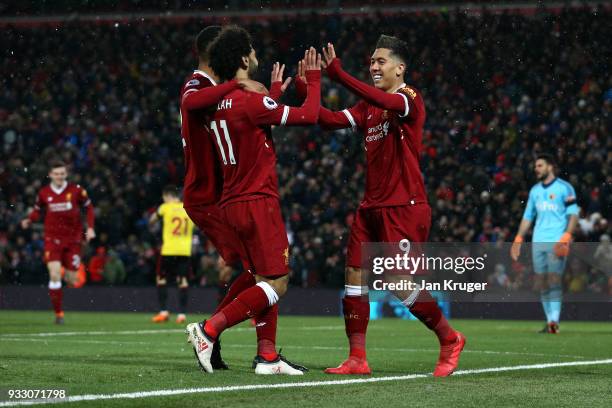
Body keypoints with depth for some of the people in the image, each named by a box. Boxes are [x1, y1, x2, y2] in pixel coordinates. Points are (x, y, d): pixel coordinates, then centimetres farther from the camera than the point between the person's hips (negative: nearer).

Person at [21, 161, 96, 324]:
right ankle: (58, 313, -6)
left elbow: (89, 207, 7)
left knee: (72, 280, 3)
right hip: (53, 238, 0)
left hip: (73, 239, 1)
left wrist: (90, 228, -3)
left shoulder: (76, 190, -4)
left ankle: (68, 273, 43)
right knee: (55, 275, -16)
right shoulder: (44, 193, -2)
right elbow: (37, 210, 11)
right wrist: (29, 220, -10)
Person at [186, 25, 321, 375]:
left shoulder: (216, 104, 9)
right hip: (258, 202, -9)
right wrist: (314, 76, 3)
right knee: (276, 284, -6)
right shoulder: (251, 102, -17)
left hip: (233, 203, 9)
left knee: (265, 281, 13)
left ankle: (267, 356, 9)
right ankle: (209, 330, -13)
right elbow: (309, 115, -11)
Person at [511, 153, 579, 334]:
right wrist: (518, 239, 15)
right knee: (541, 283, 3)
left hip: (557, 243, -6)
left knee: (554, 280, -16)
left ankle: (554, 321, -22)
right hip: (538, 242, 6)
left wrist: (567, 236, -18)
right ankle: (550, 322, 9)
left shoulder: (564, 188, -1)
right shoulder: (535, 190, 18)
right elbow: (528, 216, 23)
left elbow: (573, 214, -5)